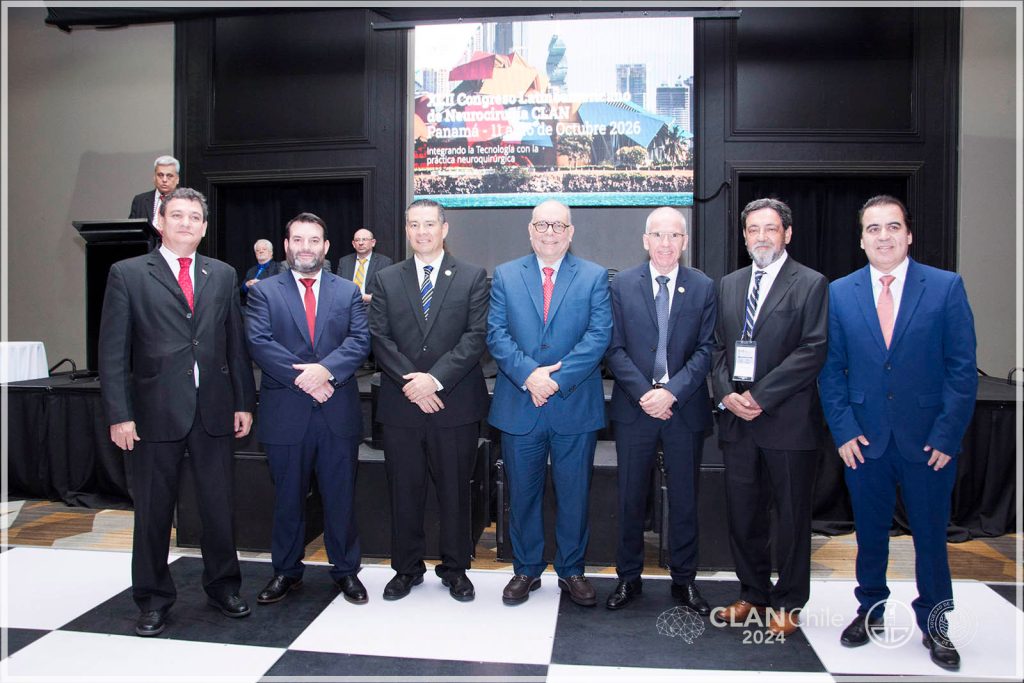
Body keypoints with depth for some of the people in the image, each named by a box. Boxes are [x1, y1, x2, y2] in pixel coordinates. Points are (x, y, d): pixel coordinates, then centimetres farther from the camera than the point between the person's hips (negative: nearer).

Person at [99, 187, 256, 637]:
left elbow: (236, 344, 10)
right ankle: (153, 599, 27)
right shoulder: (128, 274, 2)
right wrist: (119, 414, -8)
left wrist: (244, 402, 5)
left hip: (214, 411, 2)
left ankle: (223, 586, 29)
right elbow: (113, 351, -2)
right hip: (156, 413, -2)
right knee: (153, 511, 10)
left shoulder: (223, 275, 11)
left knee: (219, 506, 10)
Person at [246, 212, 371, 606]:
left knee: (341, 497, 9)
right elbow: (259, 344, -7)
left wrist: (326, 369, -19)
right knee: (288, 499, 12)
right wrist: (303, 378, -17)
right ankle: (286, 571, 29)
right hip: (285, 414, 0)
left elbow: (360, 341, -2)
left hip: (338, 413, 1)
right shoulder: (263, 292, 5)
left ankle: (346, 570, 25)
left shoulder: (348, 292, 9)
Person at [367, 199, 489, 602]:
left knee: (455, 491, 8)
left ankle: (455, 569, 24)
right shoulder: (385, 280, 9)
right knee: (404, 490, 10)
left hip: (455, 403, -1)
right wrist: (411, 382, -12)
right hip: (400, 405, 2)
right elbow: (379, 338, 1)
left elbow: (476, 336, -6)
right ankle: (407, 568, 27)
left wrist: (436, 378, -15)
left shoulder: (472, 277, 4)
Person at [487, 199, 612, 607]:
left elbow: (599, 335, -6)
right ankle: (526, 570, 28)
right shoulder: (505, 276, 7)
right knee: (522, 492, 11)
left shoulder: (594, 277, 4)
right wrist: (528, 375, -17)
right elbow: (496, 333, -2)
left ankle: (571, 571, 27)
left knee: (574, 493, 9)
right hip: (518, 405, 1)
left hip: (575, 406, -1)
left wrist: (558, 379, -16)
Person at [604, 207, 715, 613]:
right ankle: (628, 577, 25)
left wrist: (672, 391, -15)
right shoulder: (622, 285, 1)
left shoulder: (703, 287, 3)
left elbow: (706, 349, -2)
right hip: (634, 408, 0)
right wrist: (644, 393, -14)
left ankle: (684, 580, 27)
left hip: (685, 408, 1)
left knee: (684, 499, 10)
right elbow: (615, 348, -3)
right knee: (630, 497, 9)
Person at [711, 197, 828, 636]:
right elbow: (717, 347, 12)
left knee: (792, 514, 8)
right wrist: (726, 394, -5)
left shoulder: (810, 285, -3)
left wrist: (759, 396, -16)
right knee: (743, 513, 12)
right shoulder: (728, 285, 14)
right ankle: (753, 594, 29)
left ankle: (787, 603, 24)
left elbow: (813, 352, -11)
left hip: (788, 420, -4)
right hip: (736, 419, 5)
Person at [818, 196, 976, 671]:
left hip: (928, 439, -1)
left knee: (931, 535, 11)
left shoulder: (946, 287, -2)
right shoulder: (838, 293, 2)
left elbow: (962, 367, -4)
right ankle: (870, 611, 33)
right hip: (864, 439, 1)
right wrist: (843, 430, -5)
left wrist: (947, 434, -9)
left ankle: (933, 623, 30)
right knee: (869, 532, 14)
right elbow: (830, 369, 3)